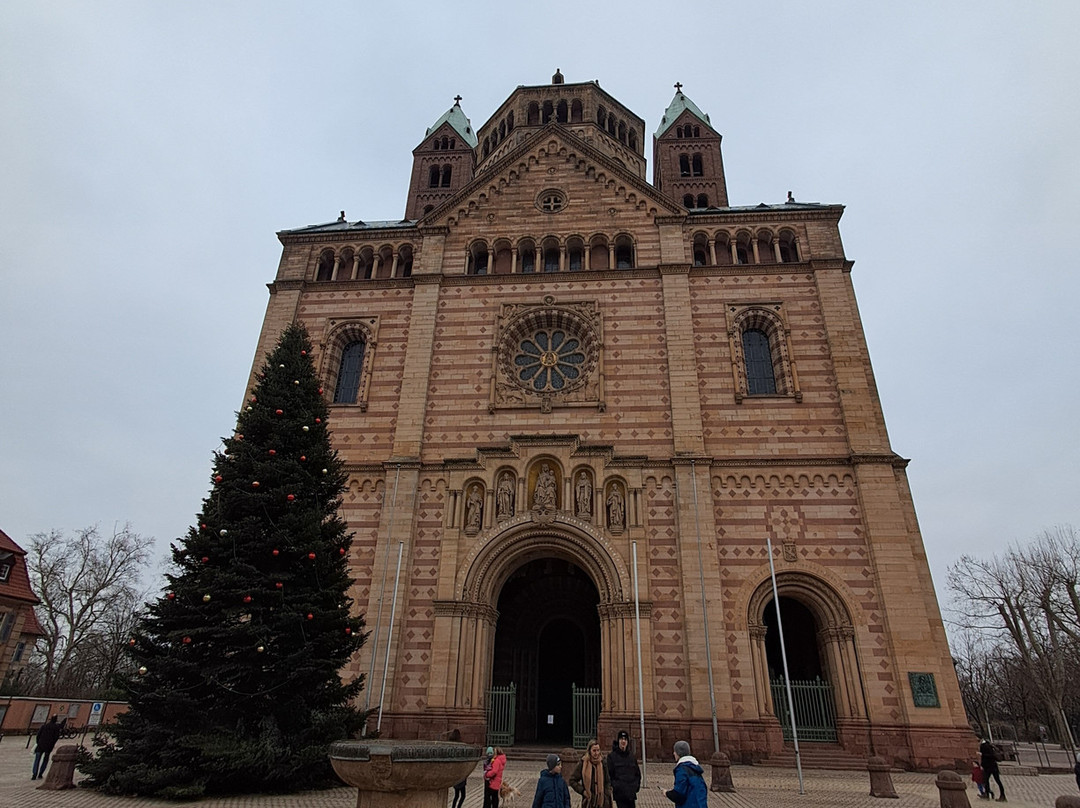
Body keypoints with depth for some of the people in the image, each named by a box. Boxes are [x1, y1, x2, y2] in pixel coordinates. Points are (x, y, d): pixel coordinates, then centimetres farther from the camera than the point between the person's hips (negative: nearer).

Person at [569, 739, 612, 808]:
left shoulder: (603, 763, 0)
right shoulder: (583, 763, -6)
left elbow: (608, 781, 10)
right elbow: (572, 780, 1)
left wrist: (606, 794, -1)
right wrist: (582, 791, -8)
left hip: (602, 802, 1)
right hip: (588, 802, -1)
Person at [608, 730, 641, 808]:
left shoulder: (631, 756, 10)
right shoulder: (612, 756, -4)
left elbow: (637, 773, 18)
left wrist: (636, 784, 7)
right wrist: (613, 786, -10)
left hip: (631, 793, 5)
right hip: (619, 793, -5)